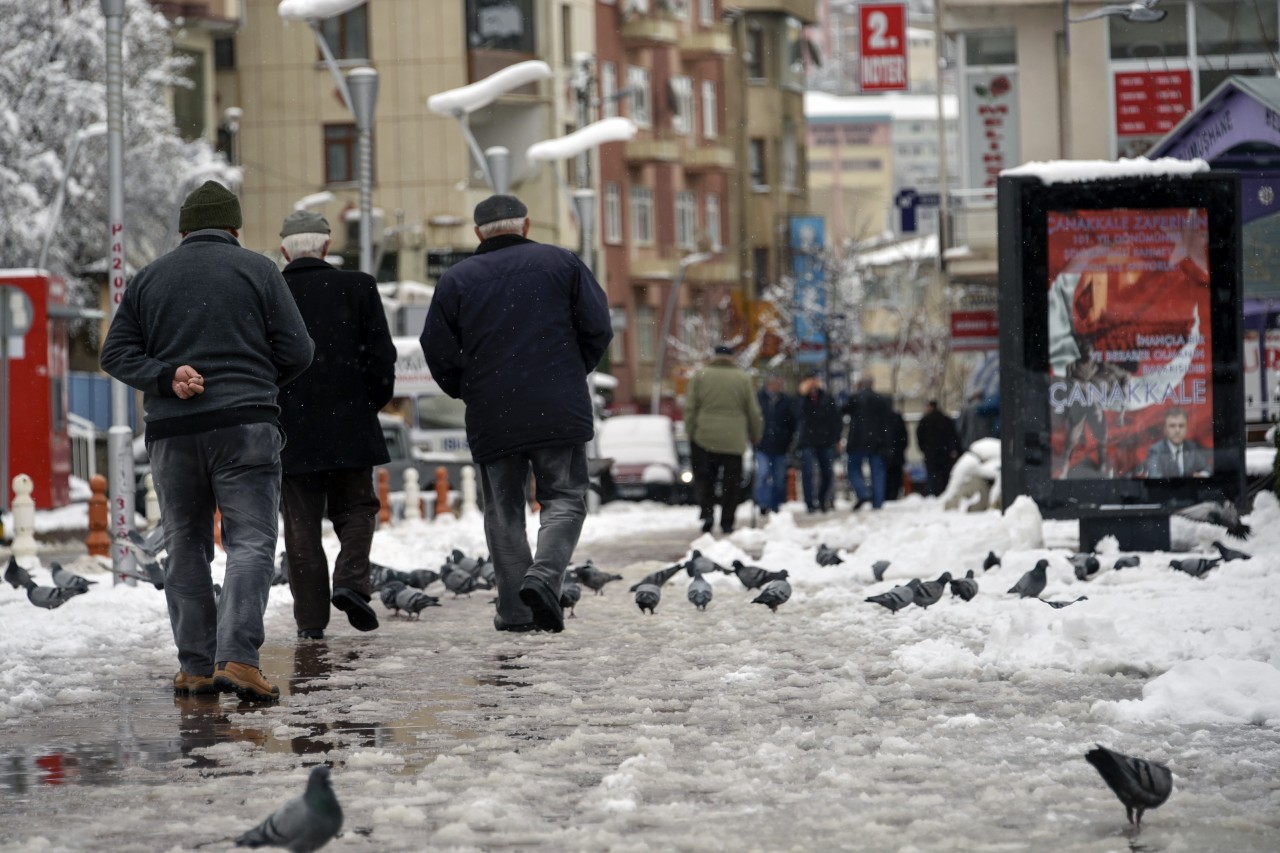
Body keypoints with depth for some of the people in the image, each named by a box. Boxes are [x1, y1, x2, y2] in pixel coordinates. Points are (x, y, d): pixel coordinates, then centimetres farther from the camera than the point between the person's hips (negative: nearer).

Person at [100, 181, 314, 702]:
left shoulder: (148, 278, 12)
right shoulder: (256, 269, 4)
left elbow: (117, 353, 6)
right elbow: (296, 350, 1)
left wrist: (166, 376, -5)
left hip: (171, 432, 3)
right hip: (245, 425, -3)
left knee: (185, 548, 12)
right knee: (250, 543, -5)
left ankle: (197, 667, 9)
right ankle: (237, 658, -21)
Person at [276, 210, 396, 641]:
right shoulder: (357, 287, -2)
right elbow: (380, 355, -3)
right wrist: (374, 401, 11)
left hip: (289, 429, 1)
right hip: (349, 426, -1)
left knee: (302, 524, 6)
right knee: (355, 508, 15)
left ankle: (311, 619, 4)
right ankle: (351, 581, -9)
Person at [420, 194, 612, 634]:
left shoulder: (455, 280, 5)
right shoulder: (562, 263, 5)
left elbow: (438, 352, 2)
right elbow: (598, 328, 2)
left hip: (491, 417, 1)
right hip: (560, 412, -1)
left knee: (503, 510, 9)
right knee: (564, 498, 7)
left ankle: (514, 610, 5)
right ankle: (544, 575, -17)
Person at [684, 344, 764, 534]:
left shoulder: (700, 376, 1)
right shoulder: (743, 378, 3)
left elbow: (690, 407, -1)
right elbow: (753, 412, 6)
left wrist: (690, 431, 6)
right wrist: (755, 436, 17)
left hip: (704, 438, 0)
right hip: (734, 440, 1)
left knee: (704, 478, 8)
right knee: (731, 483, 7)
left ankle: (707, 511, -12)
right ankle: (727, 522, 7)